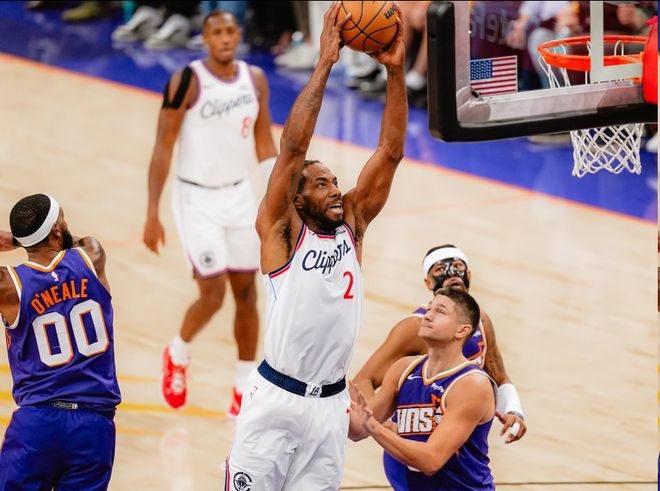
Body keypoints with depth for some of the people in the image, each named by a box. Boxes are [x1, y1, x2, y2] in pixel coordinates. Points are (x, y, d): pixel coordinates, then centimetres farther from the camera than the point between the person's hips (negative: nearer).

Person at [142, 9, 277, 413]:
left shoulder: (255, 80, -1)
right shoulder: (187, 82, -16)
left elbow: (263, 143, 9)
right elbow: (164, 147, -13)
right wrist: (152, 214, -15)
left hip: (240, 195, 5)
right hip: (198, 198, -5)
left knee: (246, 291, 6)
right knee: (213, 294, -8)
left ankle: (246, 387, 17)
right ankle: (178, 353, 22)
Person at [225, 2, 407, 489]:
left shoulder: (352, 224, 11)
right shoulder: (281, 230, -3)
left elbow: (390, 153, 5)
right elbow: (293, 147, -14)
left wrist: (396, 71, -5)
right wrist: (324, 64, -17)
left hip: (330, 405, 5)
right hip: (276, 399, -5)